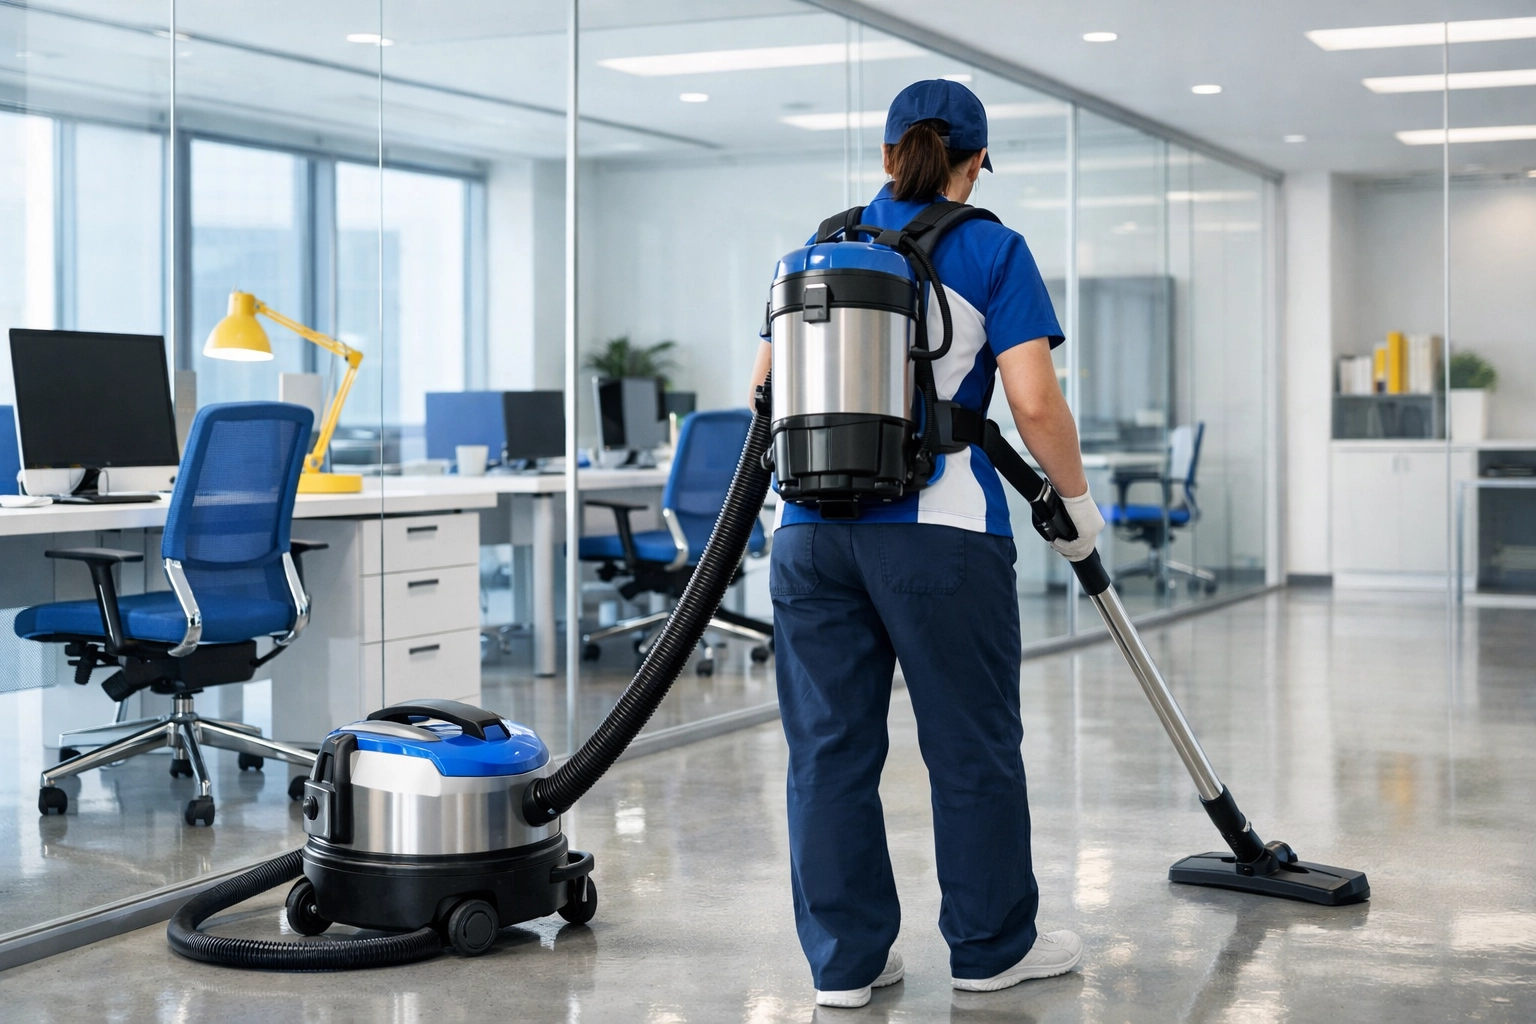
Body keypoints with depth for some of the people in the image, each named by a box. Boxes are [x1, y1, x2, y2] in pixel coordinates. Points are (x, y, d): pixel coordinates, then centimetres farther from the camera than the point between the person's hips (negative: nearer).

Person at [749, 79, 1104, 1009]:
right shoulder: (991, 251, 0)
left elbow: (767, 390, 16)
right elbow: (1036, 403, -10)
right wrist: (1076, 500, 4)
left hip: (813, 530, 4)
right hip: (938, 531, -4)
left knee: (829, 748, 8)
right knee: (973, 747, 9)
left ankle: (845, 958, 13)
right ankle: (992, 947, 21)